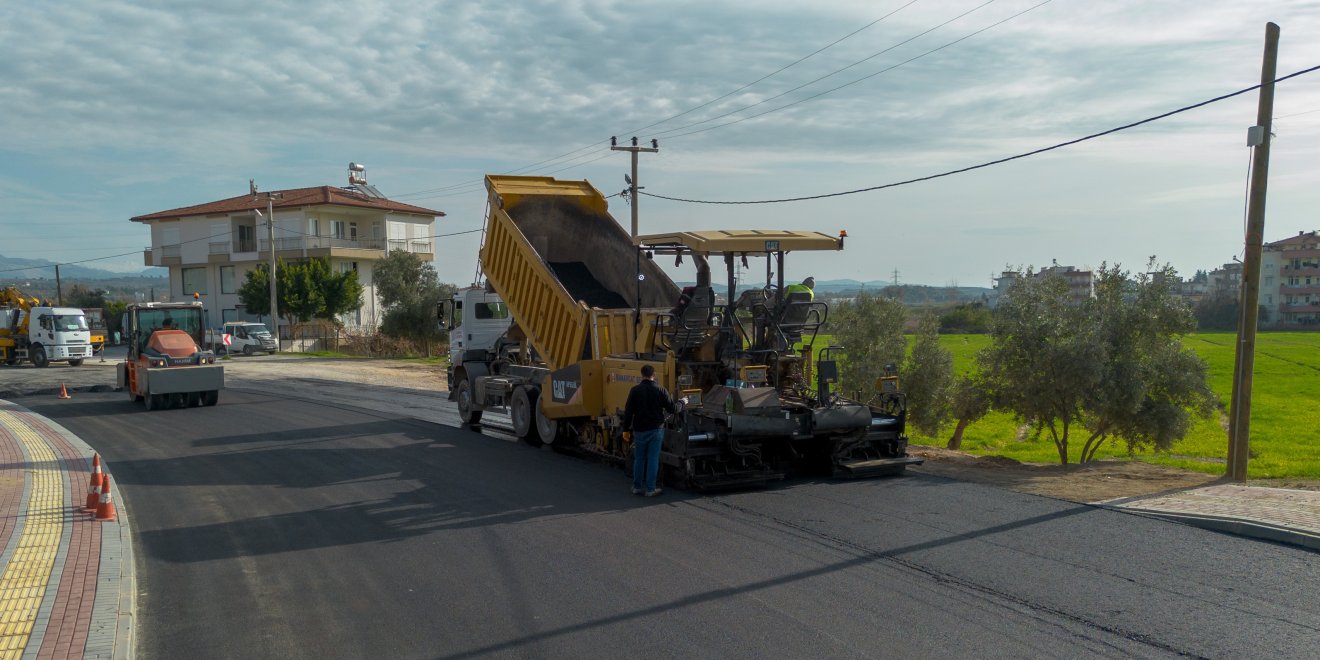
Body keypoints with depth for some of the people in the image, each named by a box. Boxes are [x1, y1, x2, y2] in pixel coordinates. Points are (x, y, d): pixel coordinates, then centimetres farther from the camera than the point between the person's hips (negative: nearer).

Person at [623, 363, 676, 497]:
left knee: (639, 459, 12)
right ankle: (650, 489, 3)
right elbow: (672, 409, -1)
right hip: (656, 429, -1)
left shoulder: (635, 390, -5)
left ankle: (637, 487, 18)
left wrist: (626, 428, 4)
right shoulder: (660, 390, -5)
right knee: (653, 459, 3)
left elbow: (628, 411, -5)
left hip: (639, 430, 1)